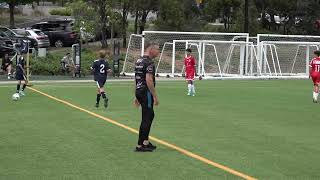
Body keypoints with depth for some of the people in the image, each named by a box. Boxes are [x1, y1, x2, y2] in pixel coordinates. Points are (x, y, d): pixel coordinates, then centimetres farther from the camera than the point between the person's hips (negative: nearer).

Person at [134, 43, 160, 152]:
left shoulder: (139, 61, 14)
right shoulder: (149, 62, -15)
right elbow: (149, 80, -23)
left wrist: (137, 96, 22)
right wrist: (155, 97, -19)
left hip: (139, 92, 10)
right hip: (146, 93, -10)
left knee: (150, 115, 19)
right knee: (146, 118, -3)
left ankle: (146, 142, 23)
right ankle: (140, 145, 0)